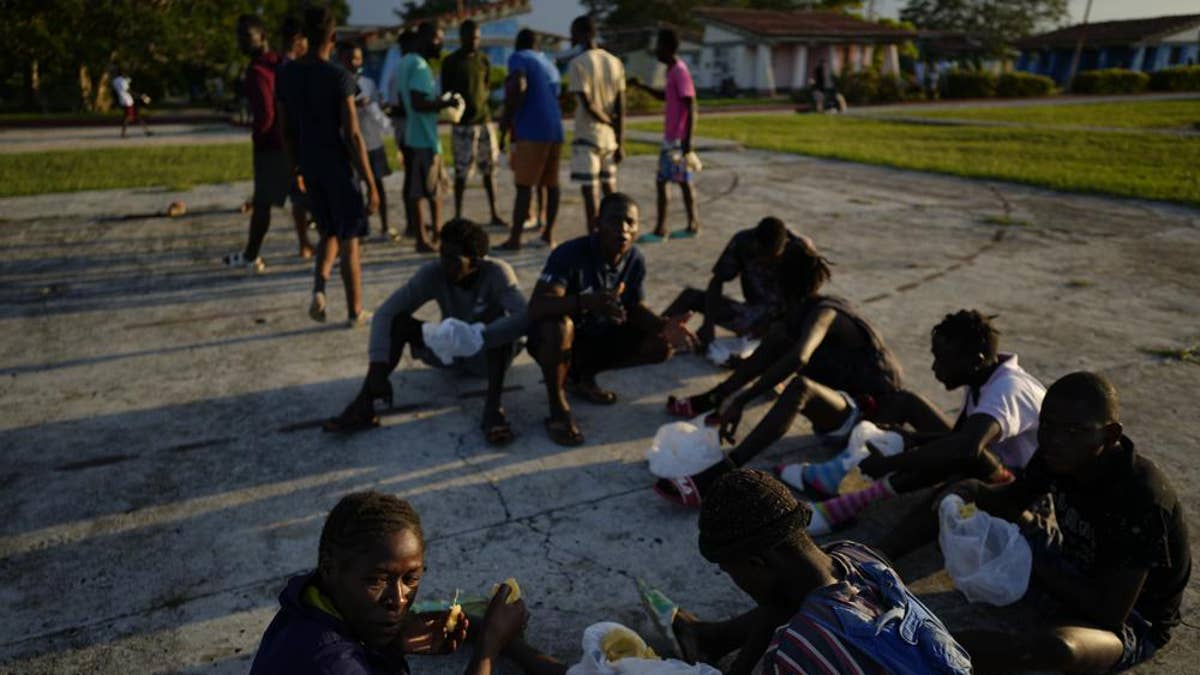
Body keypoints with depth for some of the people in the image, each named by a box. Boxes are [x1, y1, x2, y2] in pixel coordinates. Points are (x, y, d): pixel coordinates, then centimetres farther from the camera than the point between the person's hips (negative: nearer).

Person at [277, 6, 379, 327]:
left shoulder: (288, 75, 4)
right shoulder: (339, 77, -14)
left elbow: (286, 131, 9)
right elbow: (353, 135, -17)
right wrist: (371, 184, -13)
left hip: (309, 167, 5)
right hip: (338, 167, -5)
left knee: (329, 232, 21)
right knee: (349, 239, 5)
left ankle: (319, 286, -3)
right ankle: (355, 312, 13)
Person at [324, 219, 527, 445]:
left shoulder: (497, 272, -27)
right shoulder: (433, 273, -20)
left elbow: (523, 318, -42)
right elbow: (386, 312, -24)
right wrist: (378, 367, -35)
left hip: (490, 355, -3)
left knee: (497, 324, -35)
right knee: (398, 320, -20)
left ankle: (492, 407, -38)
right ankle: (364, 404, -27)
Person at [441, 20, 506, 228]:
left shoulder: (483, 59, 10)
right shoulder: (451, 62, -2)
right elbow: (445, 93, 1)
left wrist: (482, 99, -2)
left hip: (484, 119, 4)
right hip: (463, 124, -4)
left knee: (489, 168, 6)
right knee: (462, 172, -2)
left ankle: (494, 215, 14)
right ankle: (458, 216, 8)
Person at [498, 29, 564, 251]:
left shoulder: (518, 58, 0)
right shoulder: (548, 63, 24)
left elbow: (519, 86, -19)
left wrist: (506, 119, -9)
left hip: (532, 132, -8)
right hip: (555, 130, 8)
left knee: (524, 185, -8)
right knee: (551, 184, 11)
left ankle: (515, 238, -7)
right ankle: (548, 234, 16)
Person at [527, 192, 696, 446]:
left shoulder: (635, 260, -9)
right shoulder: (570, 254, -27)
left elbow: (635, 309, 0)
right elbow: (536, 307, -38)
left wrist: (665, 325, -22)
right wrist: (585, 302, -56)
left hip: (599, 338, 6)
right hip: (562, 339, -6)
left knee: (662, 345, -8)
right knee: (558, 325, -40)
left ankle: (583, 376, 11)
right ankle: (557, 407, -16)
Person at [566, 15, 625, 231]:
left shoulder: (577, 64, -11)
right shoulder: (615, 62, 8)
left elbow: (588, 105, -17)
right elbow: (621, 107, 4)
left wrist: (609, 122, 0)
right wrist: (620, 143, 5)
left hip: (587, 137, -6)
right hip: (610, 138, 6)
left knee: (588, 190, -3)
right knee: (610, 188, 13)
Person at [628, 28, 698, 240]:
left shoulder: (680, 71, -16)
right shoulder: (673, 71, 13)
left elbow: (691, 107, -20)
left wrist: (687, 139, -22)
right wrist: (643, 86, 15)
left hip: (676, 139, -9)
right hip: (673, 137, 9)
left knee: (662, 181, -6)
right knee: (683, 181, 11)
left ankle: (660, 229, -1)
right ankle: (693, 225, 17)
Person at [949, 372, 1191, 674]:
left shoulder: (1139, 498, -31)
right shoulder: (1058, 455, -11)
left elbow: (1110, 612, -31)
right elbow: (1014, 497, 8)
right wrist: (977, 491, -15)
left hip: (1131, 622, -8)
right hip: (1078, 581, 8)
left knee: (1058, 646, -38)